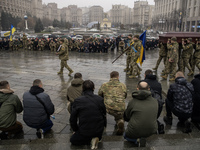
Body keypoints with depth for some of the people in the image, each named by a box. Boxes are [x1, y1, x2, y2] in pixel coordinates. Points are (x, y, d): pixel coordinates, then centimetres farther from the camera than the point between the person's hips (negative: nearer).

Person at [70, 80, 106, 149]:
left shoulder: (77, 101, -12)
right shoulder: (100, 99, -7)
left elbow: (73, 118, -4)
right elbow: (104, 115, 4)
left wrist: (75, 130, 14)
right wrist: (103, 126, 22)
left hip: (84, 131, -3)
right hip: (99, 131, 3)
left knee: (72, 140, 24)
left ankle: (89, 140, 0)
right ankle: (96, 138, 2)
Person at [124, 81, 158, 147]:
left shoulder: (132, 102, -8)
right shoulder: (155, 101, -1)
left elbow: (126, 117, 6)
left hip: (135, 132, -4)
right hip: (151, 131, 4)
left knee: (126, 135, 29)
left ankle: (137, 140, -2)